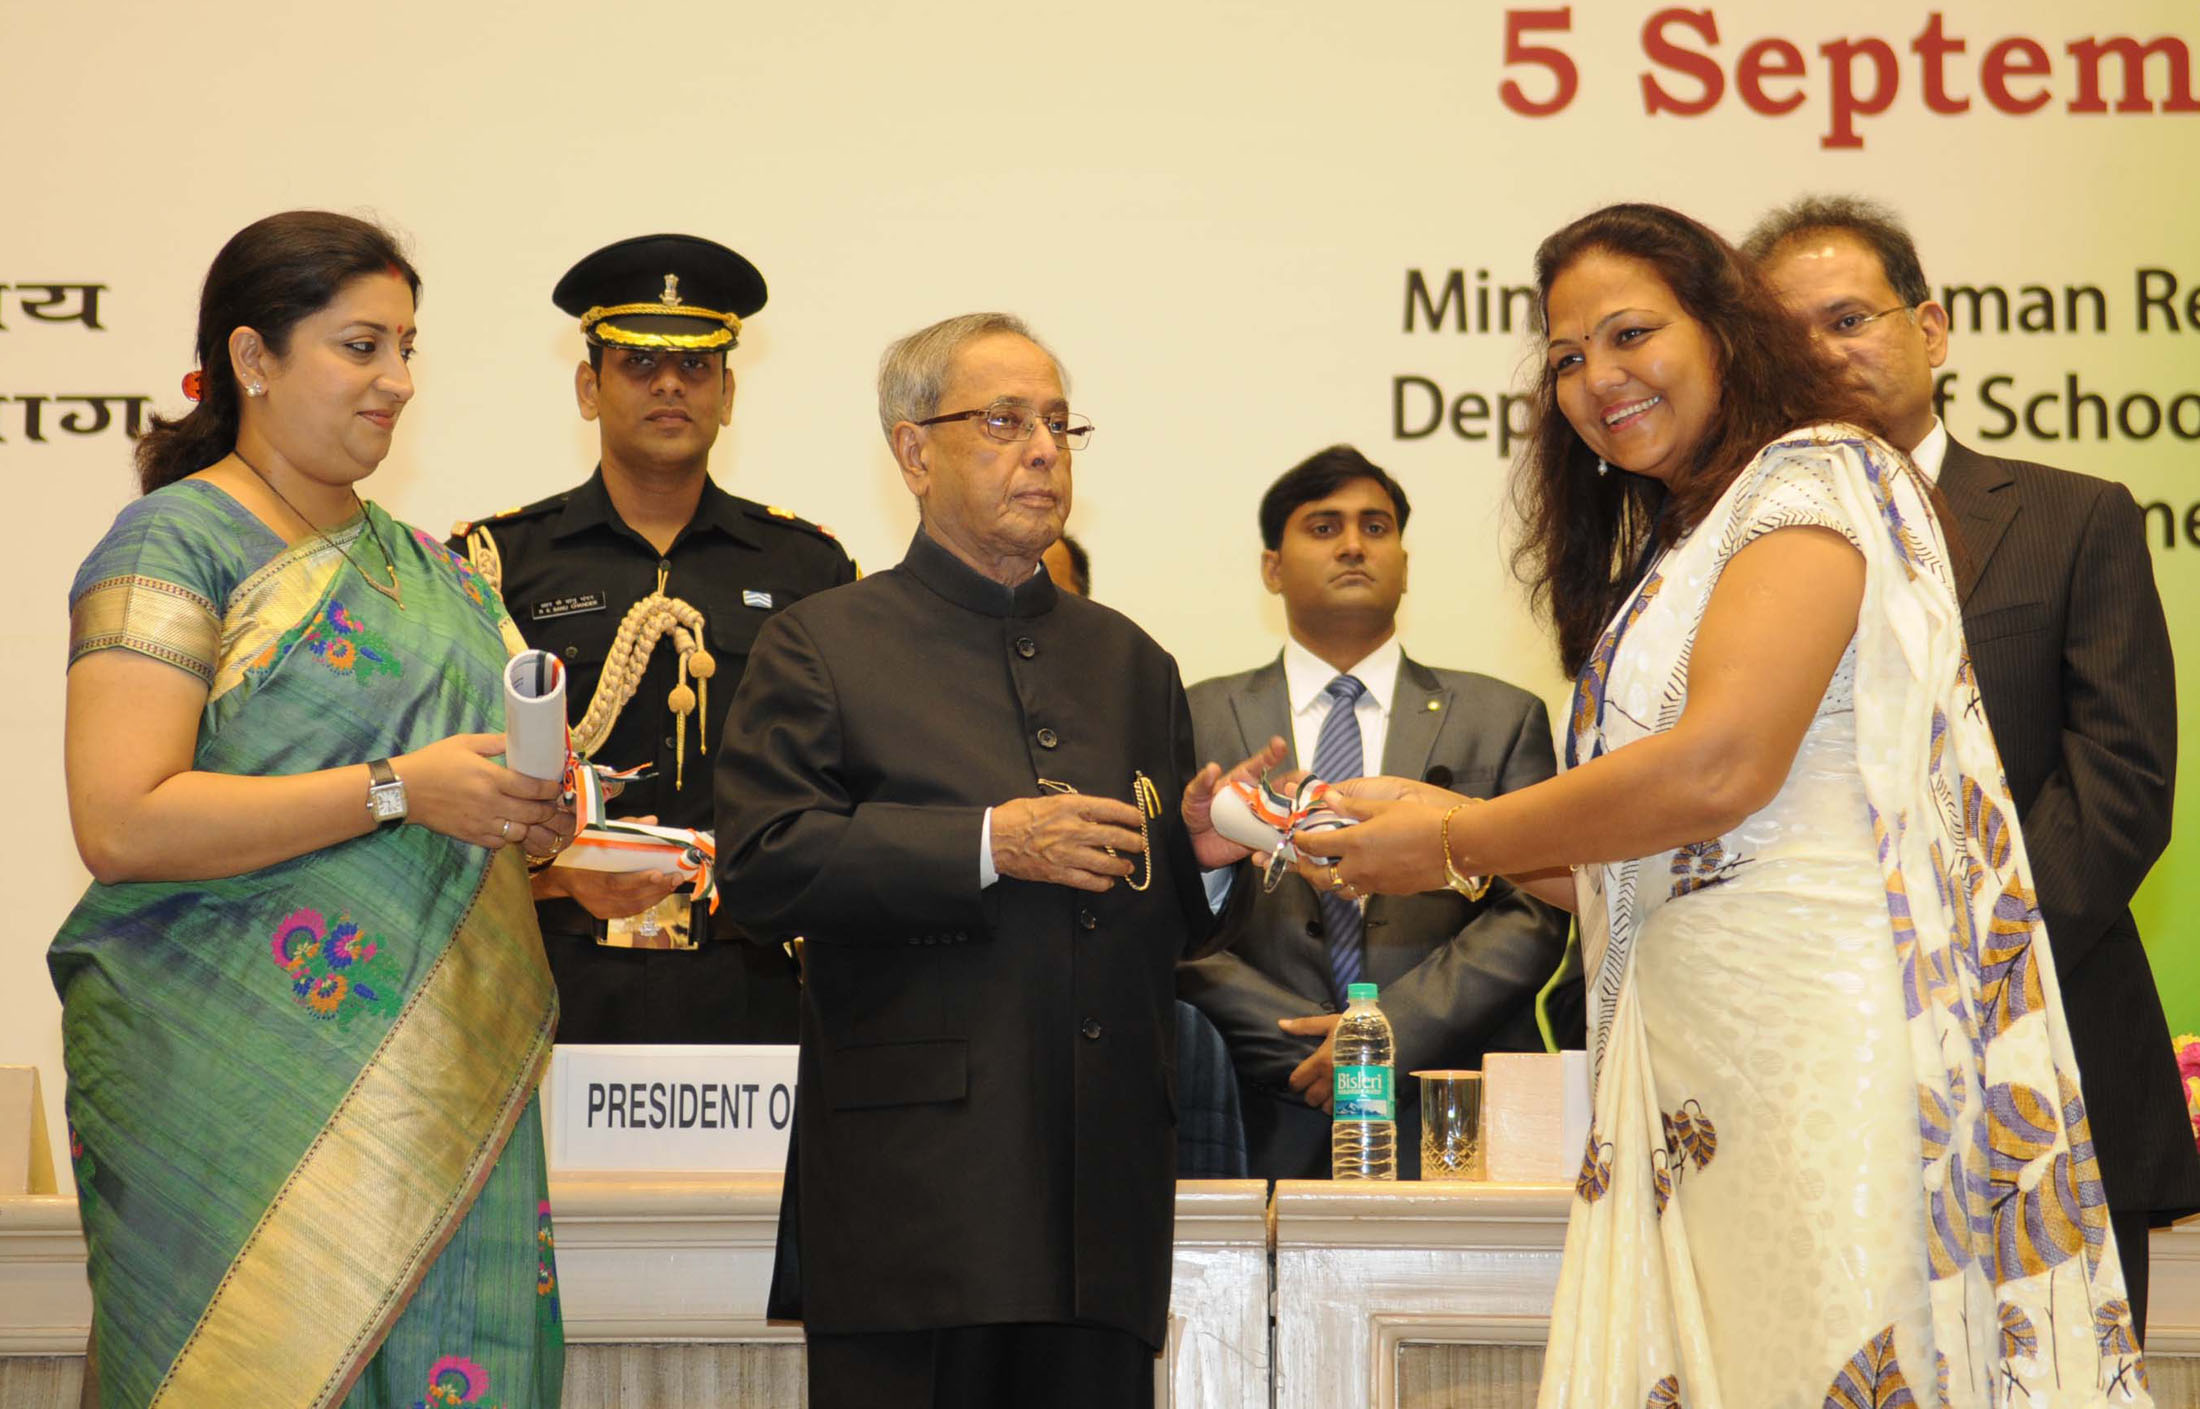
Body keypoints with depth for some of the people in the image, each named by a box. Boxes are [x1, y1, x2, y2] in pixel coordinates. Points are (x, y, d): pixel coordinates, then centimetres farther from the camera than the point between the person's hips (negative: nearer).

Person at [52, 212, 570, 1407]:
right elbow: (119, 825, -16)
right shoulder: (173, 544, -4)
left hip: (439, 1083, 6)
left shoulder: (419, 567, 19)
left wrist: (527, 822, 4)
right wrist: (398, 791, -18)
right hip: (241, 1089, -6)